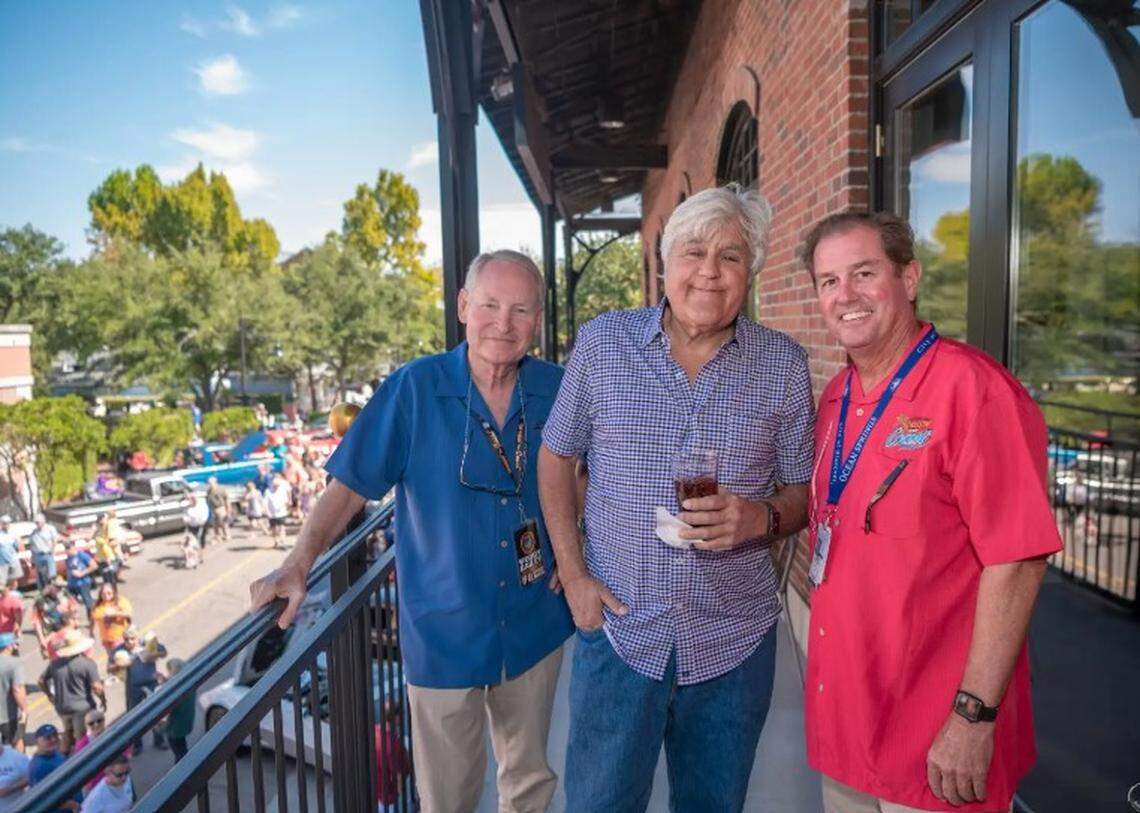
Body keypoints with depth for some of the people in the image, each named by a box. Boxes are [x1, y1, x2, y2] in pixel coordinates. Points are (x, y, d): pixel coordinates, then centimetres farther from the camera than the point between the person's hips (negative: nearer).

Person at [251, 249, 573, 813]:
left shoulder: (555, 390, -6)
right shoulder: (415, 389, -14)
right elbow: (350, 485, -12)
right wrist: (298, 563, -24)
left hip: (535, 625, 3)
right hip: (444, 633, -3)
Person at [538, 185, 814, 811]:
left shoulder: (784, 364, -3)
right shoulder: (601, 342, -5)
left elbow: (804, 492, 4)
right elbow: (555, 458, 4)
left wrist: (762, 518, -19)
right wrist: (574, 576, -3)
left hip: (735, 642, 1)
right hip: (616, 628, -1)